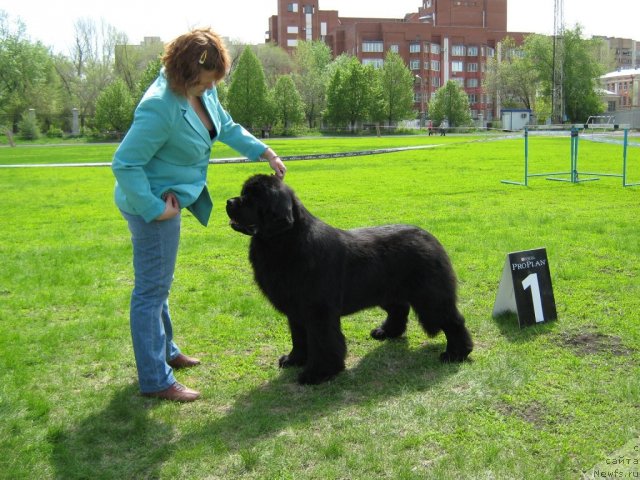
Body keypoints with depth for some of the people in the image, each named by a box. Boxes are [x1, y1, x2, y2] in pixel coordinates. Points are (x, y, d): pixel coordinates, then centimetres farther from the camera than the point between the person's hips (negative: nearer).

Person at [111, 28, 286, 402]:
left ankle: (166, 352, 40)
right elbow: (124, 164, -27)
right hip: (153, 204, -10)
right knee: (152, 290, -2)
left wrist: (266, 153, 9)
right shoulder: (161, 107, -29)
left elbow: (227, 128, 16)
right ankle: (155, 381, 9)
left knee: (158, 283, 22)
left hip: (169, 198, 10)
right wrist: (155, 208, -25)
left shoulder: (205, 90, -2)